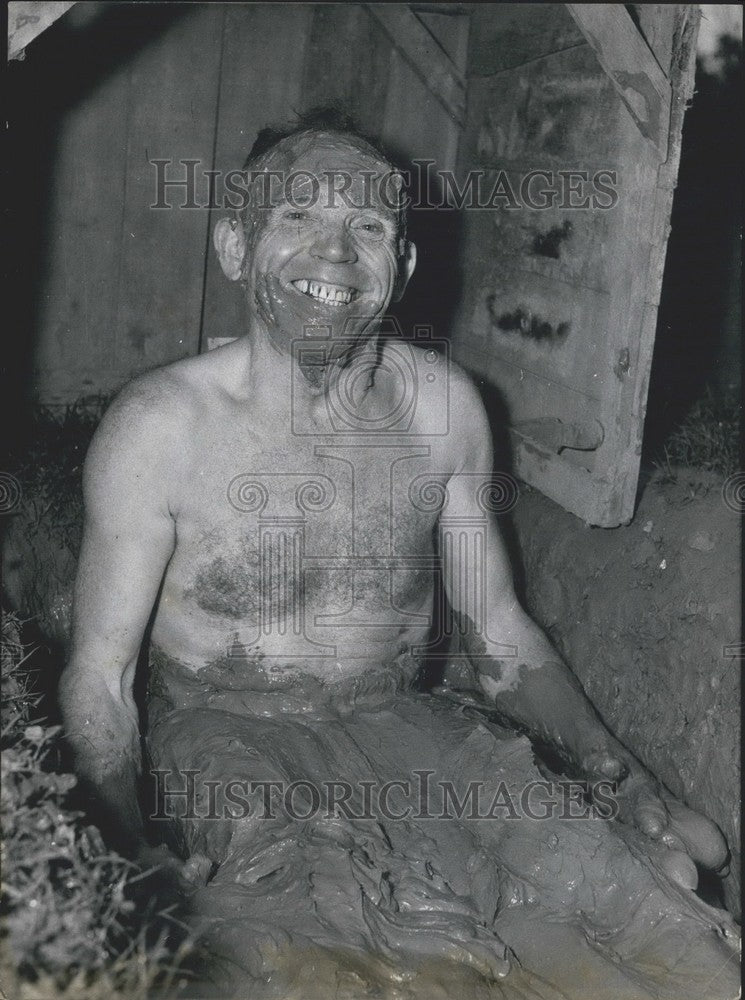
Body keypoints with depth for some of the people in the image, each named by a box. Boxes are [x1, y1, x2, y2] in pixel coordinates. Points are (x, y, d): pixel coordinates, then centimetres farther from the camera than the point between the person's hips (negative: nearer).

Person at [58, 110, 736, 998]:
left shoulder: (443, 407, -3)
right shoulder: (160, 425, -14)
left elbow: (496, 631, 6)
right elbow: (100, 674, -9)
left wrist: (621, 773, -4)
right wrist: (129, 853, -23)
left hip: (405, 726, 4)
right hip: (227, 736, -3)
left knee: (651, 877, -10)